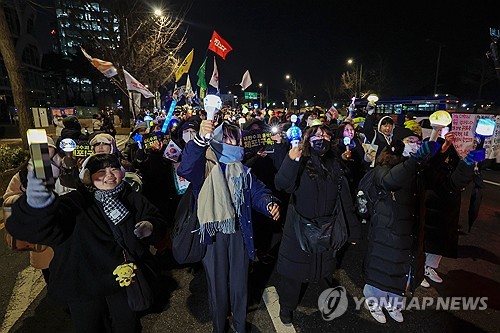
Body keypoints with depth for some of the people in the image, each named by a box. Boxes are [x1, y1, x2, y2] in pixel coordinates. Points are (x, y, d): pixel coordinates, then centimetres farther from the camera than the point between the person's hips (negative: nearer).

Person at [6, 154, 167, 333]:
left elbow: (158, 222, 3)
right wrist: (37, 204, -53)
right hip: (84, 285, -2)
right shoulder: (76, 202, -15)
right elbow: (43, 228, -30)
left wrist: (149, 228, -21)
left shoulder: (133, 199, -5)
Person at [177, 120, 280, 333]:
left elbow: (257, 193, 3)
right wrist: (201, 138, -43)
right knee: (217, 285, 13)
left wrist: (269, 204, -20)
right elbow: (186, 169, -28)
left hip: (239, 234, 3)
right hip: (213, 234, -3)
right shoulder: (205, 166, -5)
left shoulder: (242, 171, 10)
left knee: (240, 283, 17)